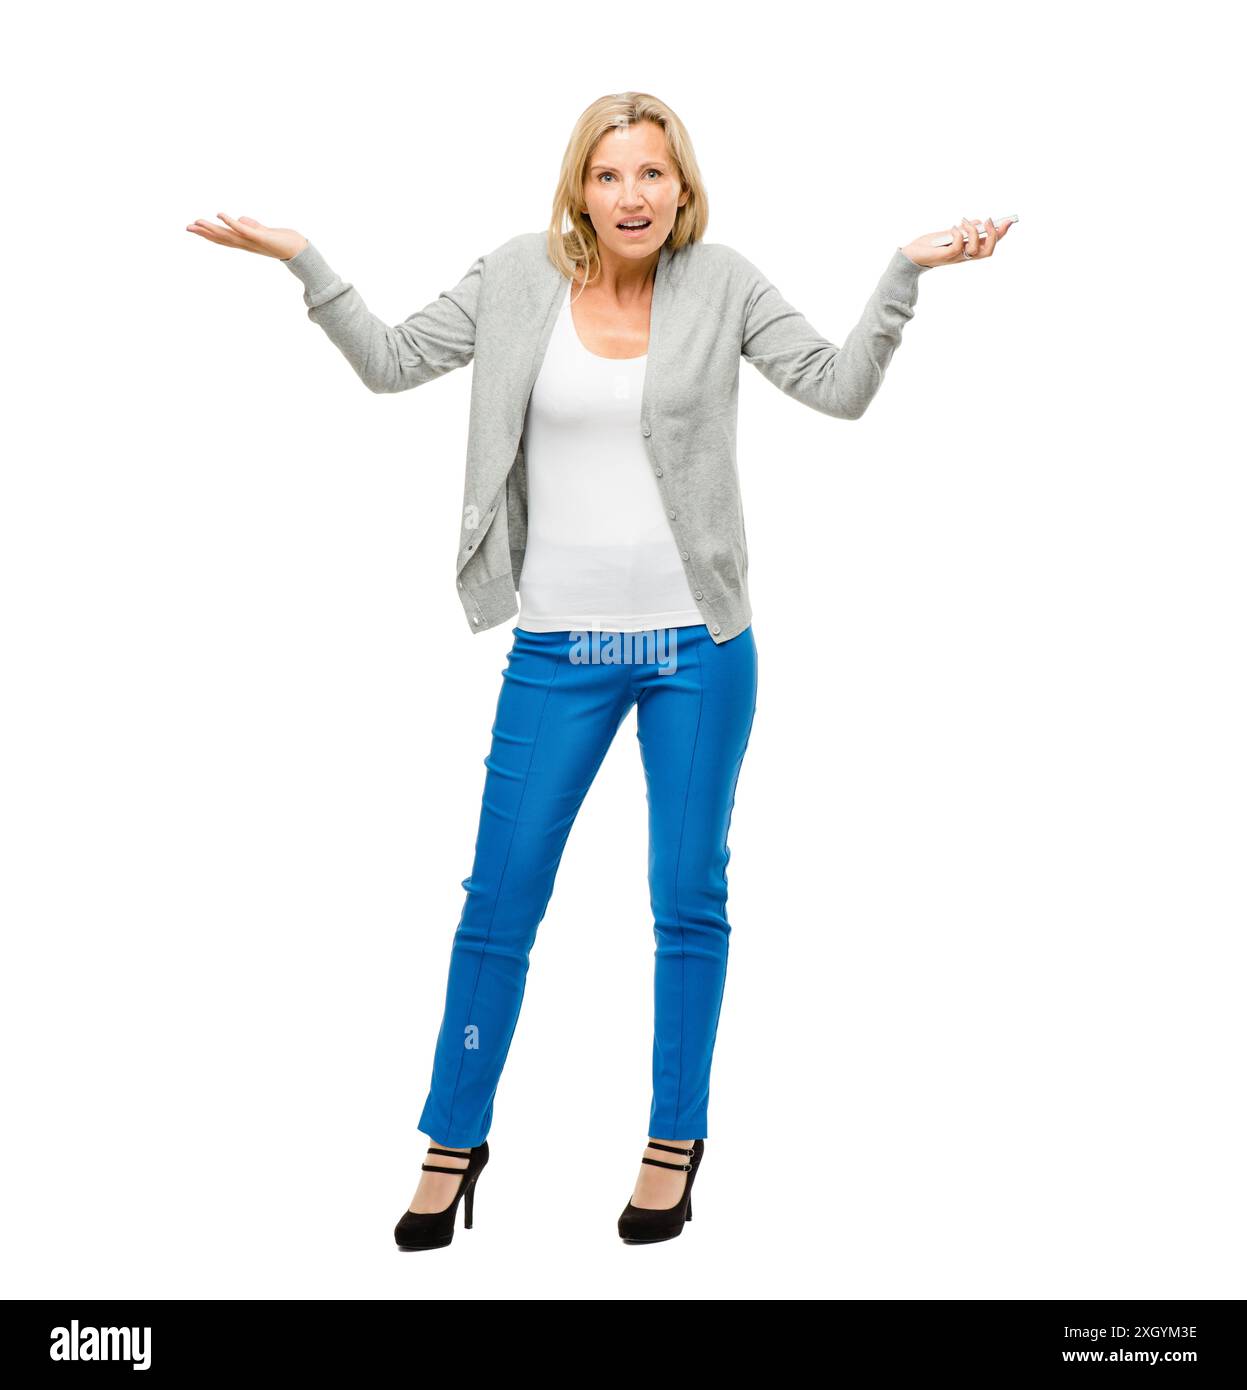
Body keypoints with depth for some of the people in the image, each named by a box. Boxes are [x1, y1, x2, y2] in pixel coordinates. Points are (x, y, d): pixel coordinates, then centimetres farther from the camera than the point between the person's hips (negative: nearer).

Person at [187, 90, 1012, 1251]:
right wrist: (302, 260, -4)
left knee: (689, 901, 10)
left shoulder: (723, 285, -1)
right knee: (500, 898, 5)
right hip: (558, 649, 1)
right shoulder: (519, 280, 1)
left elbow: (839, 388, -4)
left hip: (698, 646, 0)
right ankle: (454, 1141, 23)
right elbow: (391, 361, 6)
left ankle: (676, 1141, 27)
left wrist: (907, 270, -14)